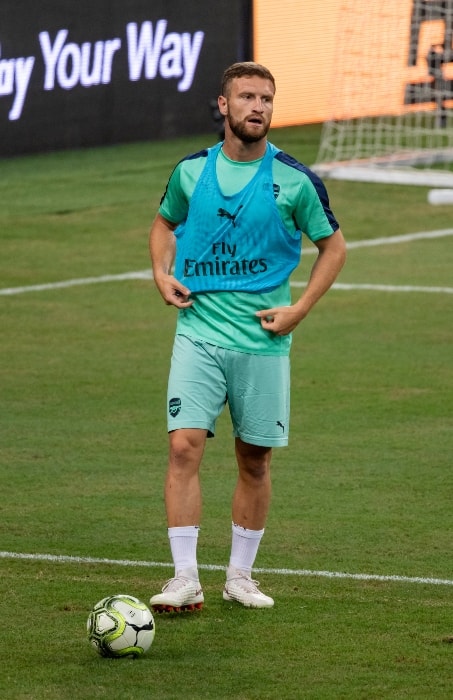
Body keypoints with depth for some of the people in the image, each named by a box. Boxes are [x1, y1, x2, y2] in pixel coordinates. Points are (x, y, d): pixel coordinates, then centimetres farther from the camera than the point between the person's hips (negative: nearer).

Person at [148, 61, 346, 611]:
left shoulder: (295, 181, -3)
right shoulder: (190, 172, 3)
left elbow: (333, 246, 7)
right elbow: (165, 222, 22)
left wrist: (299, 309, -2)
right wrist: (162, 273, 4)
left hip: (263, 340, 0)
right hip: (199, 333, 1)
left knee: (254, 460, 7)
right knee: (184, 446, -12)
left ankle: (240, 575, 21)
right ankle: (185, 580, -11)